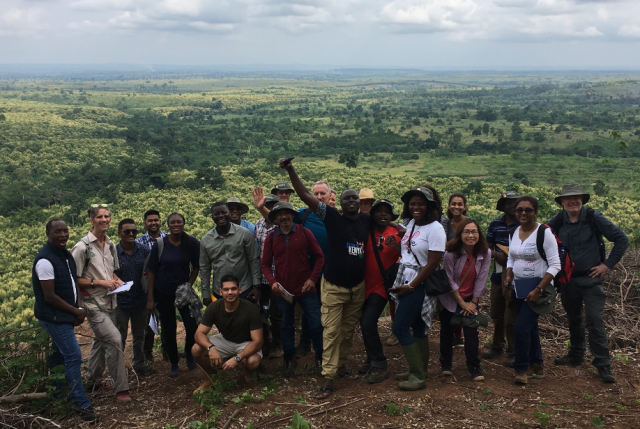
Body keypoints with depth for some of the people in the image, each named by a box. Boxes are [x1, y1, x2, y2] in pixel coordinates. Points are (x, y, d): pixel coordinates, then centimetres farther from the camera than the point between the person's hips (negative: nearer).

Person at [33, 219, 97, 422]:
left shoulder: (66, 254, 7)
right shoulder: (45, 260, -22)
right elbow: (50, 296, -22)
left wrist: (79, 307, -2)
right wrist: (76, 311, -13)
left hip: (63, 315, 9)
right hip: (54, 317, -9)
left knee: (60, 354, 17)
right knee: (73, 356, -9)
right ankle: (81, 404, -1)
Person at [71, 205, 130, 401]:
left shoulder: (110, 244, 7)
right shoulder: (82, 247, -15)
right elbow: (74, 279, -13)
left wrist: (116, 280, -1)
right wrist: (99, 282, -18)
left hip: (110, 302, 7)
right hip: (94, 304, -7)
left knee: (101, 341, 19)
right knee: (115, 339, -17)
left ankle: (94, 380, 38)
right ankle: (121, 388, -7)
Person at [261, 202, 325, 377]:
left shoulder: (304, 233, -4)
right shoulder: (271, 237, -1)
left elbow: (319, 257, 0)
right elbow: (266, 264, 2)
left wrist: (313, 278, -9)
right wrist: (272, 281, -14)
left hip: (306, 289, -1)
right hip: (283, 290, 2)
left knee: (316, 324, 0)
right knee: (287, 326, 14)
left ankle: (320, 357, 21)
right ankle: (290, 359, 31)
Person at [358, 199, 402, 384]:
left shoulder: (396, 234, -5)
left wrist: (396, 245, -27)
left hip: (381, 286, -4)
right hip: (365, 285, 4)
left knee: (368, 323, -14)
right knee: (365, 323, 14)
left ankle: (379, 366, 0)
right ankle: (372, 359, 35)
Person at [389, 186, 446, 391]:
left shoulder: (435, 229, -16)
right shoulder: (411, 224, 8)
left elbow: (433, 263, -19)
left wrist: (411, 286, -15)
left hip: (419, 285, -7)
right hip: (405, 282, 7)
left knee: (400, 328, -8)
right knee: (418, 328, 13)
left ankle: (418, 377, 1)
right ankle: (420, 371, 23)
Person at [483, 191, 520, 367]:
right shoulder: (495, 225, 8)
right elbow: (487, 247, 11)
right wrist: (496, 255, -10)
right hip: (498, 275, 5)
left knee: (511, 318, -2)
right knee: (496, 314, 15)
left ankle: (513, 353, 13)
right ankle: (497, 346, 33)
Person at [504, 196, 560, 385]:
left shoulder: (544, 233, -14)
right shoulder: (514, 233, 5)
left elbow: (555, 265, -15)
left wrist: (538, 290, -20)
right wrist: (509, 276, -1)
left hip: (537, 286, -6)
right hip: (519, 287, 6)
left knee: (521, 328, -12)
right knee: (530, 327, 16)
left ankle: (522, 369, 5)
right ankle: (537, 365, 31)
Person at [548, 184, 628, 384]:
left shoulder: (594, 218, -12)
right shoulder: (557, 221, -3)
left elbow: (622, 239, -8)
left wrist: (608, 264, -10)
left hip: (591, 279, -4)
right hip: (568, 279, 4)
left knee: (594, 320, -8)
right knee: (573, 319, 15)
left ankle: (603, 364, -1)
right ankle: (576, 355, 31)